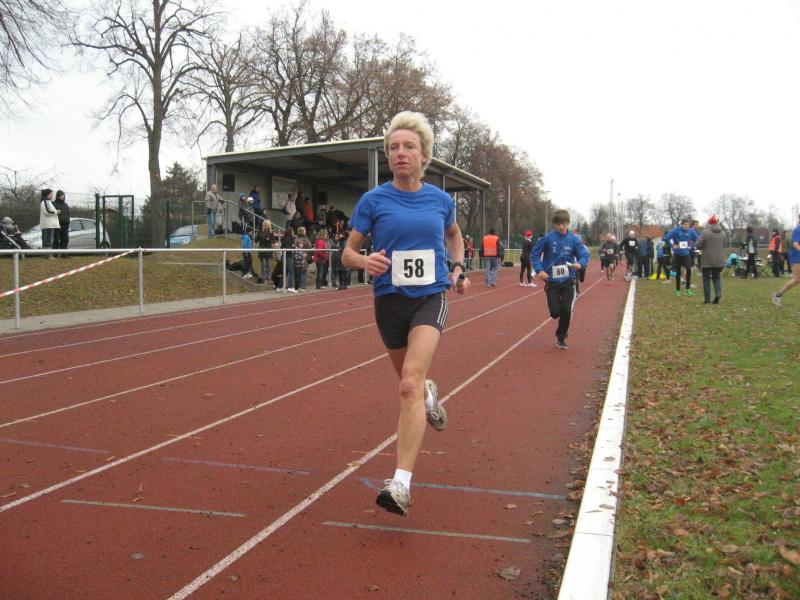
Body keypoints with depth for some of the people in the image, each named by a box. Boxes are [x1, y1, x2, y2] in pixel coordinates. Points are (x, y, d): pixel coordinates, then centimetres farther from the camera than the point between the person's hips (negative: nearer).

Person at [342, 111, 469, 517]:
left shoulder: (441, 200, 3)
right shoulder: (374, 200, -3)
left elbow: (454, 234, 25)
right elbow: (348, 252, 0)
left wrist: (458, 267, 8)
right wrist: (365, 262, -22)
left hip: (430, 298, -1)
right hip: (390, 300, 1)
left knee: (410, 383, -21)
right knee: (411, 381, 17)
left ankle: (401, 484, -22)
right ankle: (429, 394, 58)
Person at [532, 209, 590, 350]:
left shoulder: (574, 239, -4)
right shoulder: (547, 238, -7)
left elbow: (584, 254, -1)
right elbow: (535, 254, 0)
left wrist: (580, 264, -23)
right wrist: (539, 270, -13)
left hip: (568, 281, 1)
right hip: (551, 281, -1)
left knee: (566, 312, -5)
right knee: (555, 312, -3)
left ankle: (561, 338, 17)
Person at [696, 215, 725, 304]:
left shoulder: (705, 232, -11)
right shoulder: (722, 233, 6)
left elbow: (698, 246, -12)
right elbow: (724, 246, 12)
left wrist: (703, 247, 8)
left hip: (707, 260, -4)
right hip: (719, 260, 4)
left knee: (706, 278, 5)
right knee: (716, 277, 17)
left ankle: (707, 298, 4)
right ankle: (718, 293, -8)